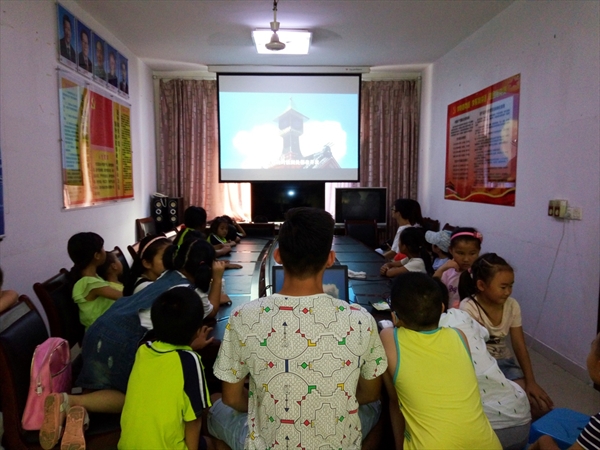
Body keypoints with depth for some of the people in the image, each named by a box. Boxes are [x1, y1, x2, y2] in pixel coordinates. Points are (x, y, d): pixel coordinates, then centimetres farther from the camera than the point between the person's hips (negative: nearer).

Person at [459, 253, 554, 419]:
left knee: (542, 407, -12)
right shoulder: (468, 308, -20)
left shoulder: (512, 305, -4)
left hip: (504, 363, 5)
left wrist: (530, 382, -13)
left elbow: (520, 346, -1)